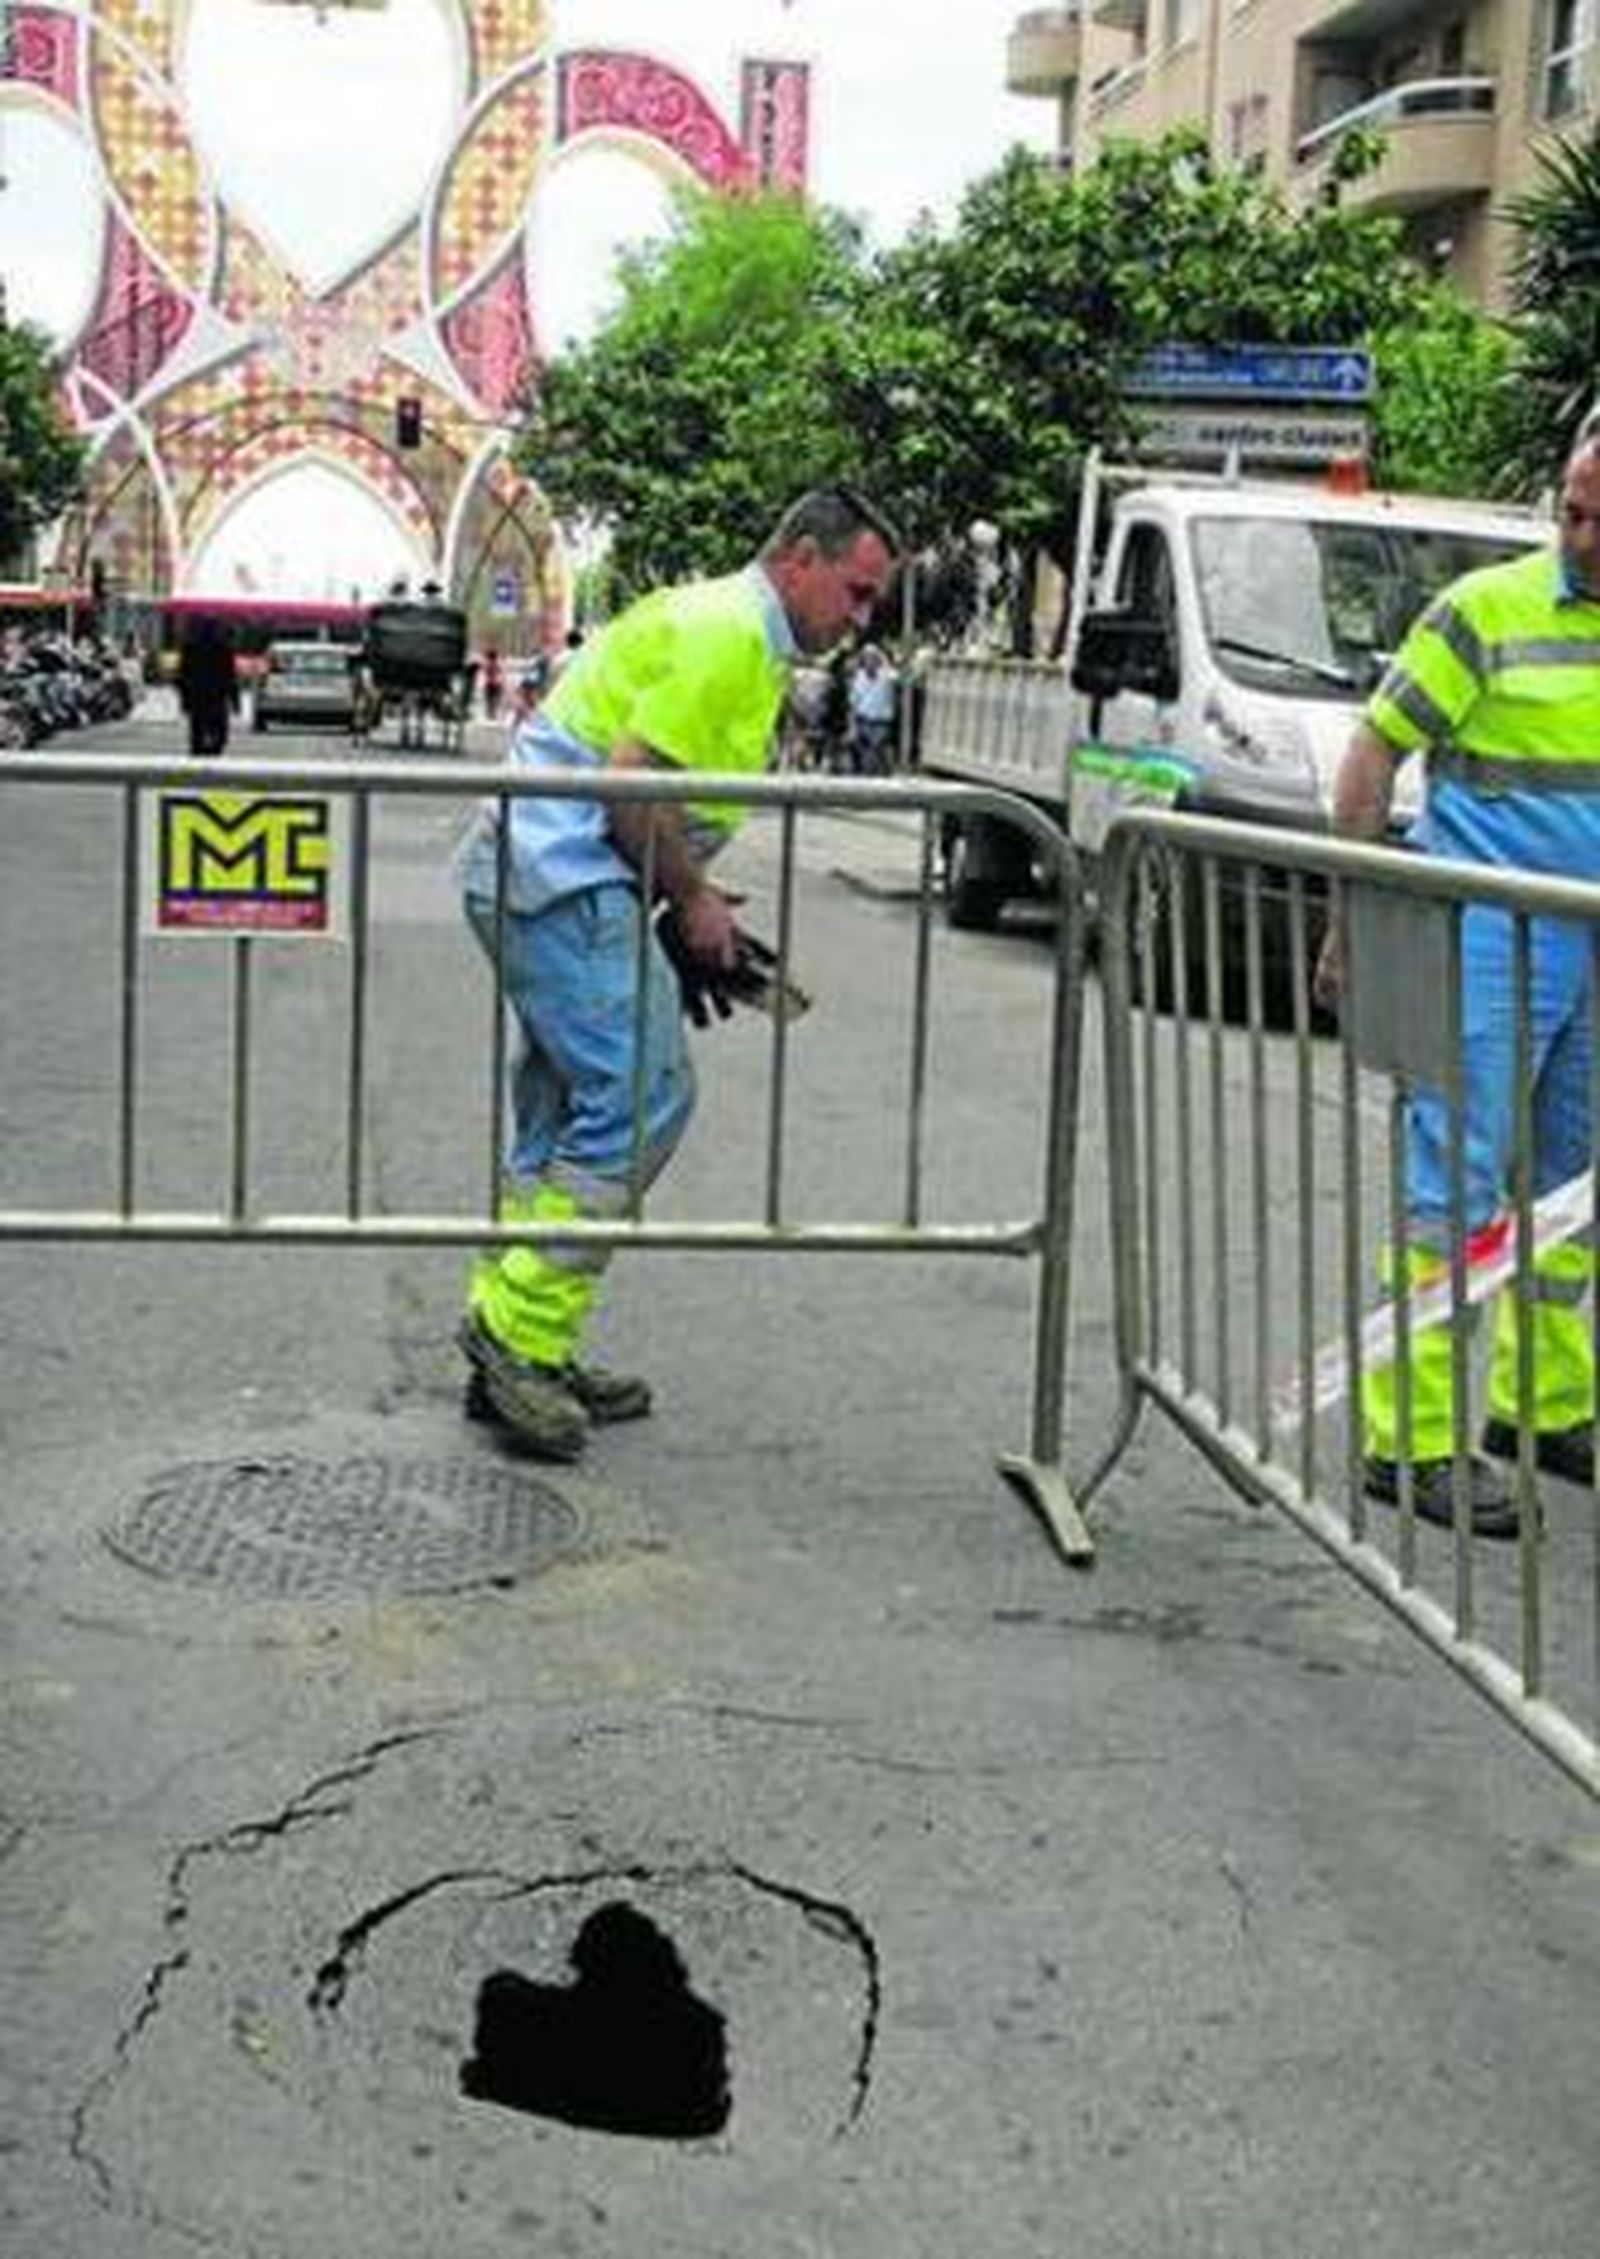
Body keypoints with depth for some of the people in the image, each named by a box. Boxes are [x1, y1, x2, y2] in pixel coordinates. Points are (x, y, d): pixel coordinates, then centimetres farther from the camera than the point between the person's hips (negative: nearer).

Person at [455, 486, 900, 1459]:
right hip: (562, 876, -11)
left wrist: (697, 901, 12)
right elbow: (629, 782, -19)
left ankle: (515, 1346, 17)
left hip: (543, 871, 11)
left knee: (569, 1110, 13)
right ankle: (523, 1334, -12)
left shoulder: (750, 643, 22)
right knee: (644, 1094, -14)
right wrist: (692, 900, -8)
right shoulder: (727, 632, -12)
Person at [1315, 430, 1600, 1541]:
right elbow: (1375, 755, -6)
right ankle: (1412, 1438, -2)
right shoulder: (1490, 609, -7)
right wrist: (1354, 922, -9)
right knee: (1453, 1187, -7)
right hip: (1489, 946, -6)